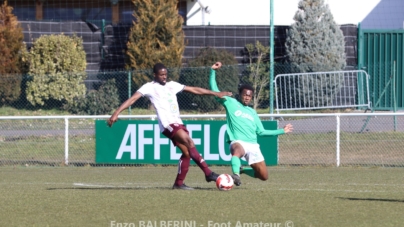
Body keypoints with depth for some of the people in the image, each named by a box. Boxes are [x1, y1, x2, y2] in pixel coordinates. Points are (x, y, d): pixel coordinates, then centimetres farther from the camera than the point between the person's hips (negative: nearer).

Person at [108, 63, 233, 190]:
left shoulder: (172, 85, 18)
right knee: (190, 143, -24)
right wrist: (116, 113, -20)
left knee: (187, 153, 3)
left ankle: (179, 183, 14)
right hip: (167, 124, -8)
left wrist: (216, 94, 24)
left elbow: (194, 90, 22)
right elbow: (133, 99, -9)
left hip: (178, 123, 8)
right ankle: (208, 173, -25)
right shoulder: (150, 87, 0)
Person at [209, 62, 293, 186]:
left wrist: (282, 131, 28)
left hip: (252, 145, 6)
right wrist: (213, 71, -2)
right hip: (238, 142, -6)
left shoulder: (252, 112, 23)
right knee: (237, 150, -44)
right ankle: (236, 174, -56)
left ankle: (243, 170, 26)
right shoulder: (231, 103, 10)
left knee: (264, 176, 1)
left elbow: (261, 131, 26)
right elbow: (214, 90, 5)